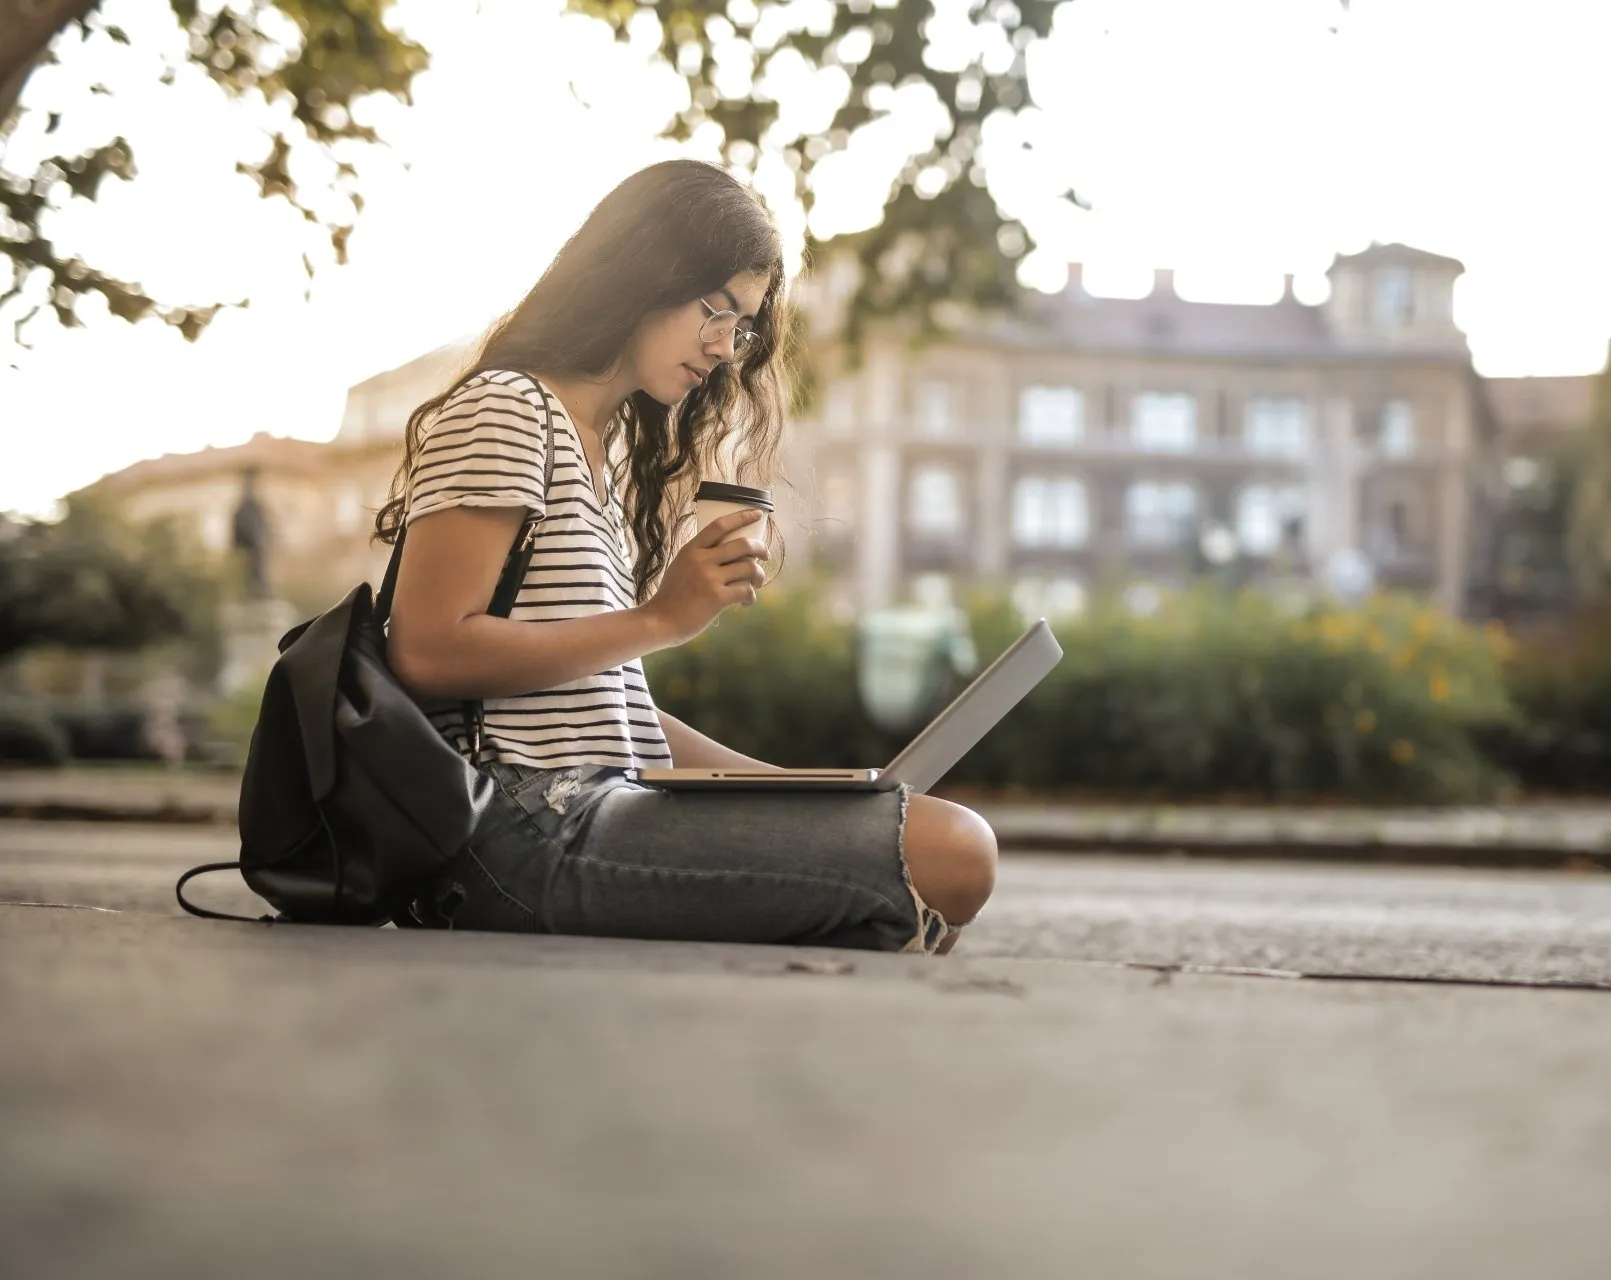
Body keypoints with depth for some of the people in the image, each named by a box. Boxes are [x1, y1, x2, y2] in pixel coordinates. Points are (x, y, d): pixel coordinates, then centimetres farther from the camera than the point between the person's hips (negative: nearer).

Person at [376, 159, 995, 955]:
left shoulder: (610, 452, 25)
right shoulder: (504, 411, -2)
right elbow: (425, 651, -14)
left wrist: (803, 792, 8)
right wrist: (660, 619, -13)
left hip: (594, 813, 9)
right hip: (525, 832, -9)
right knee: (951, 856, -20)